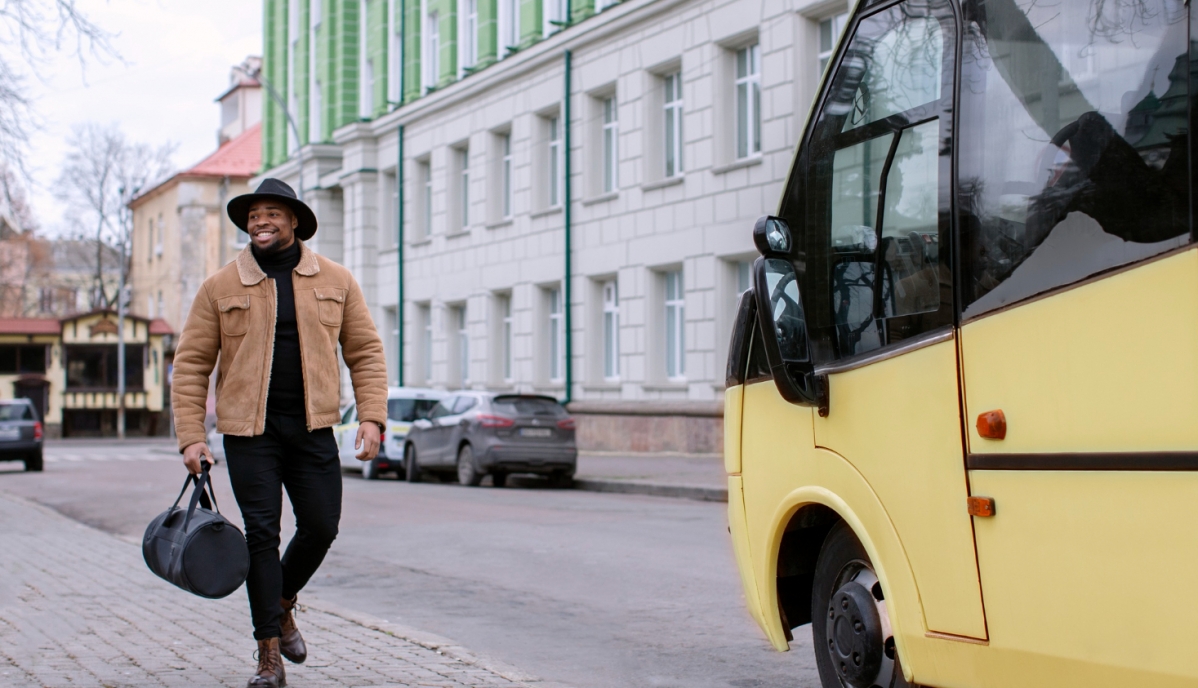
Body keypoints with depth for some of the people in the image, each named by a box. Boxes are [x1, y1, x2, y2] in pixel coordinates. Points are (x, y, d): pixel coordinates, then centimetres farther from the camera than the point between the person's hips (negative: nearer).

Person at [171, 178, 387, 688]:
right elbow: (191, 364, 3)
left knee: (321, 526, 1)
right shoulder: (221, 288, 2)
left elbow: (365, 352, 8)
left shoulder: (335, 281, 6)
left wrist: (371, 416, -5)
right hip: (249, 430, -2)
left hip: (312, 427, 2)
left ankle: (282, 605, 30)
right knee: (262, 534, -4)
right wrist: (190, 436, -5)